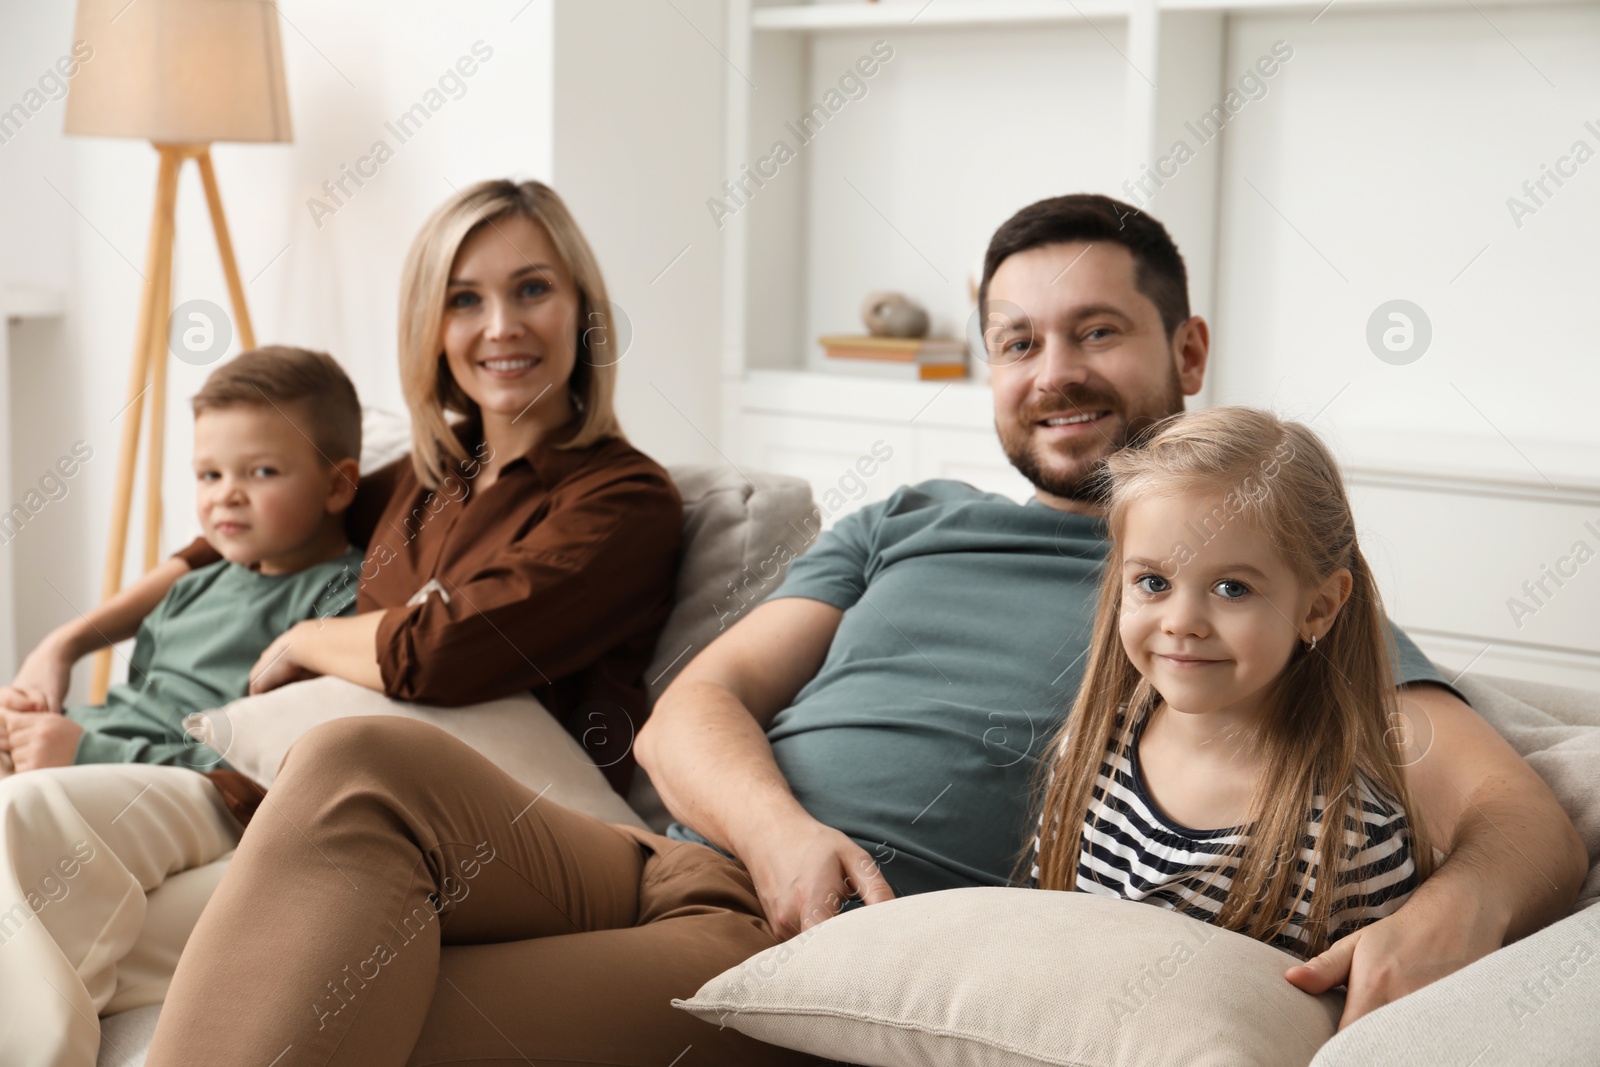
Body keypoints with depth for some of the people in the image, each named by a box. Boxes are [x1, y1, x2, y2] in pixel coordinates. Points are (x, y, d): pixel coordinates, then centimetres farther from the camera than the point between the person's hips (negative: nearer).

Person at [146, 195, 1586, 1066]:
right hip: (673, 859, 5)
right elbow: (690, 710, 16)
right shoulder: (906, 525, 26)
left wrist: (1453, 911, -25)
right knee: (363, 767, -27)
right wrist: (782, 830, -8)